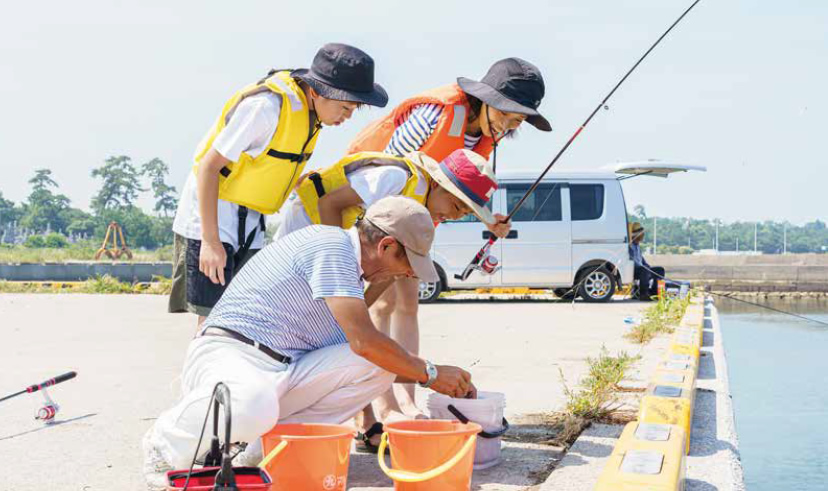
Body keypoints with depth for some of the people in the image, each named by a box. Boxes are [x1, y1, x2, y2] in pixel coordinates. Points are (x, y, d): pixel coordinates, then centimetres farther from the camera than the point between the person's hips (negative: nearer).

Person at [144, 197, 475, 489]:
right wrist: (430, 374, -4)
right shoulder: (332, 245, -13)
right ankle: (165, 443, -10)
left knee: (379, 365, -4)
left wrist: (448, 382, 26)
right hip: (230, 353, -9)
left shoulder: (348, 268, 19)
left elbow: (361, 351, 28)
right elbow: (364, 341, -18)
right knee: (250, 408, -43)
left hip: (284, 373, 9)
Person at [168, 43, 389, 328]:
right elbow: (208, 166, -22)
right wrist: (210, 240, -25)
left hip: (249, 220, 8)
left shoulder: (308, 110, 2)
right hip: (212, 211, -8)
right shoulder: (267, 106, -24)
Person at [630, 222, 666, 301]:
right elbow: (631, 260, -22)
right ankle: (642, 294, -35)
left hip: (640, 268, 10)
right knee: (644, 271, -39)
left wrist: (648, 266, 11)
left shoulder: (637, 245, 21)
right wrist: (645, 267, -25)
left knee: (660, 270, 6)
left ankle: (653, 292, 2)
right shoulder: (629, 246, -12)